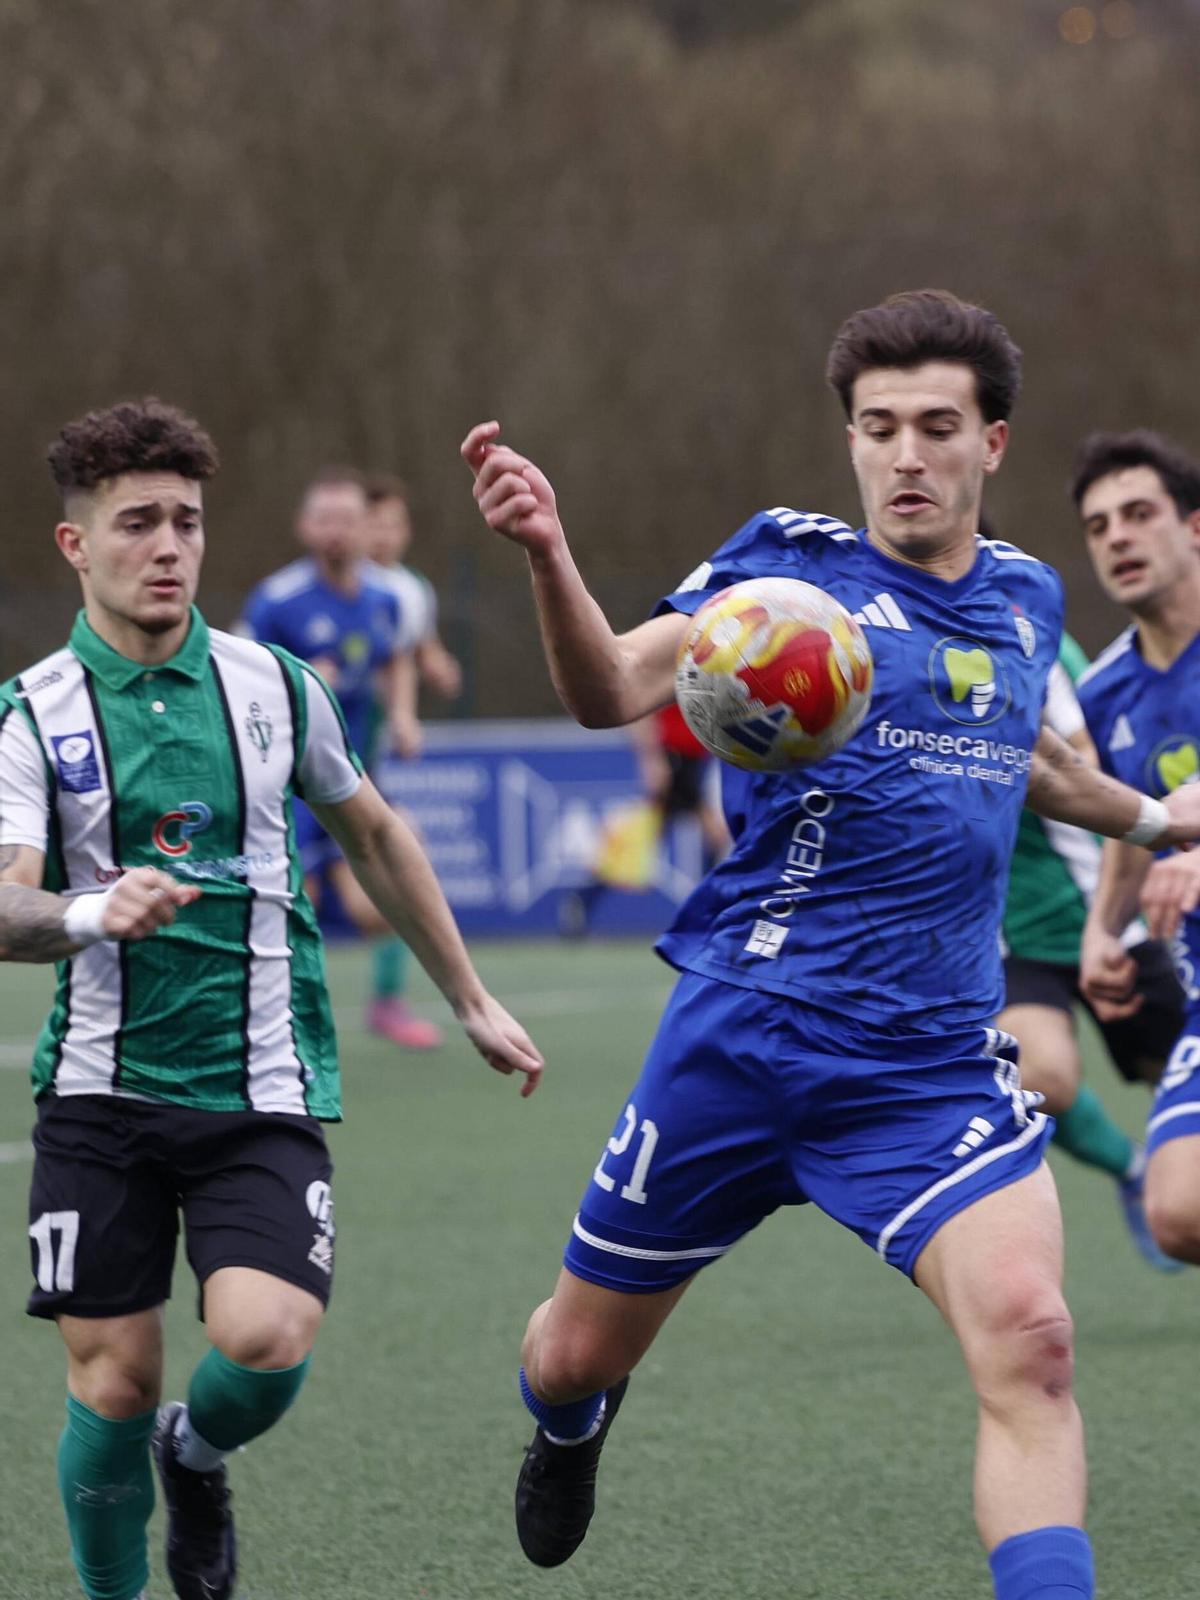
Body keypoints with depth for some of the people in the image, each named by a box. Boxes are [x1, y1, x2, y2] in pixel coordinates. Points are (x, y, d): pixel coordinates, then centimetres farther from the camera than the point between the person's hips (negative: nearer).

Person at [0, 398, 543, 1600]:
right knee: (112, 1374, -3)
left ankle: (194, 1459, 16)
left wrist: (471, 1002, 25)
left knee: (266, 1341, -18)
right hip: (103, 1087, -1)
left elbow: (373, 838, 21)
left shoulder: (273, 687, 5)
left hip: (258, 1085, 1)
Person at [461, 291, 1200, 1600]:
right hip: (746, 1037, -2)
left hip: (936, 1063, 2)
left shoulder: (1026, 599, 9)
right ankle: (571, 1430, 50)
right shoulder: (789, 560, -5)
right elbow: (611, 692, -21)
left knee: (1027, 1339, -23)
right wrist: (546, 557, -39)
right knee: (579, 1351, 13)